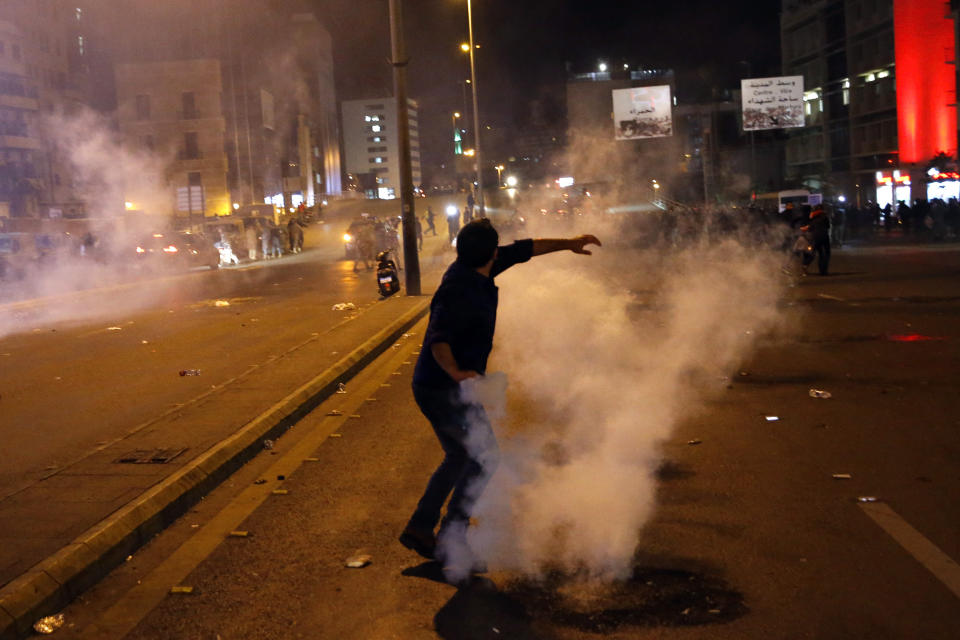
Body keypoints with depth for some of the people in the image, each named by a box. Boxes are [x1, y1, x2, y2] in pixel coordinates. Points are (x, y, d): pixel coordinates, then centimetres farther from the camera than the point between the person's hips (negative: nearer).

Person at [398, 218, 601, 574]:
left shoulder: (474, 274, 3)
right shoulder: (459, 292, -25)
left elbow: (521, 251, 16)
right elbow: (438, 338, -40)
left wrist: (566, 244, 23)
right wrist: (455, 371, -58)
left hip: (443, 387, 10)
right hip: (443, 389, -10)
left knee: (460, 457, 19)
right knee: (484, 457, -2)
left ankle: (419, 529, 24)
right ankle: (451, 539, 3)